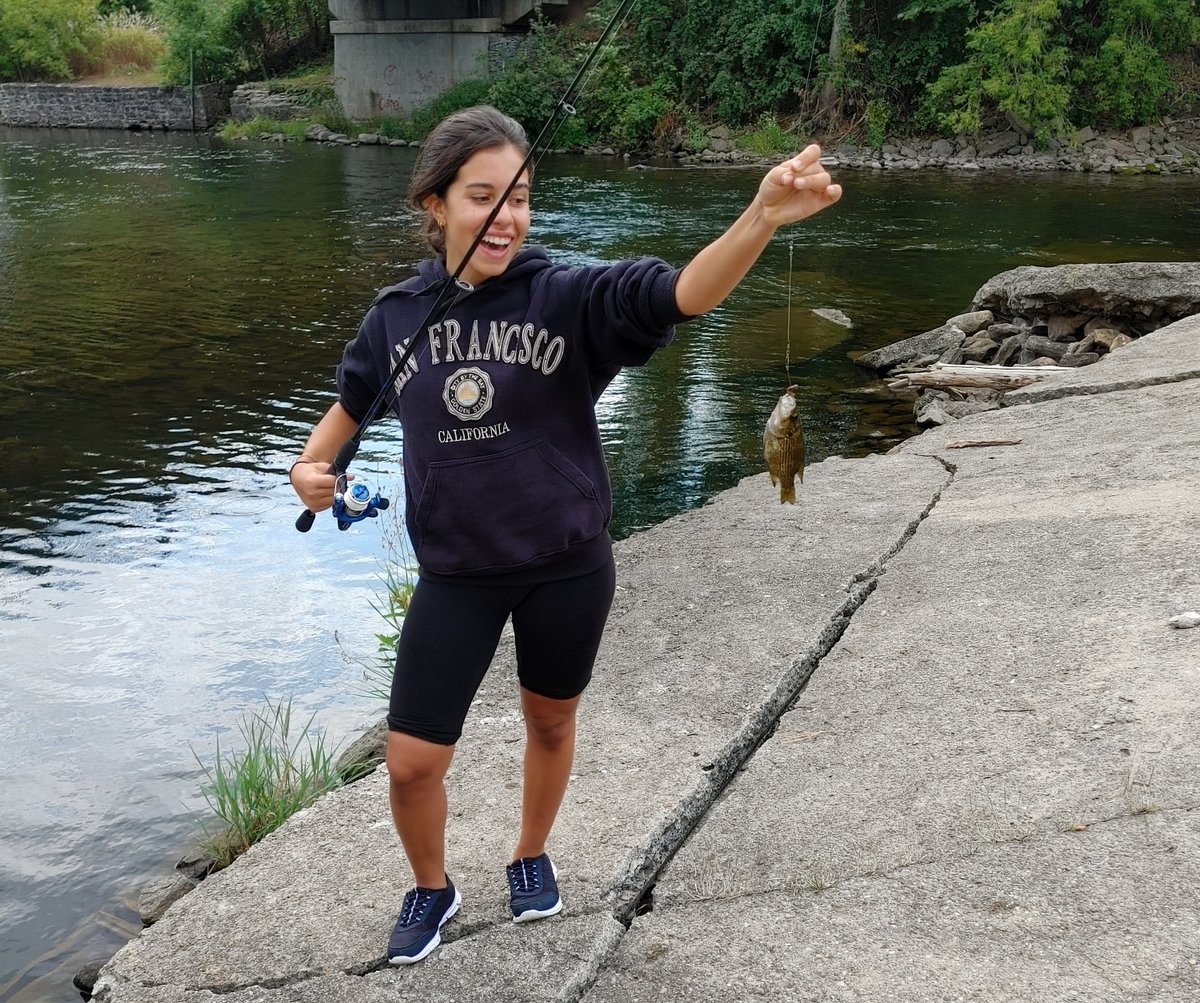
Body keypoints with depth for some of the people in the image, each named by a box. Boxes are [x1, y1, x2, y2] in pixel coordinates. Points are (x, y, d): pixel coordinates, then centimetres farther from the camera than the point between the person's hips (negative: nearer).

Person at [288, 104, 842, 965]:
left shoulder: (570, 297, -15)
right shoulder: (397, 312, -4)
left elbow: (683, 293, -32)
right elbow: (353, 402, 15)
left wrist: (763, 217, -50)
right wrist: (312, 464, -5)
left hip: (567, 564, -1)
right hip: (457, 572, 2)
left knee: (551, 723, 20)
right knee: (411, 762, 3)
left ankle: (532, 857, 50)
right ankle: (432, 888, 35)